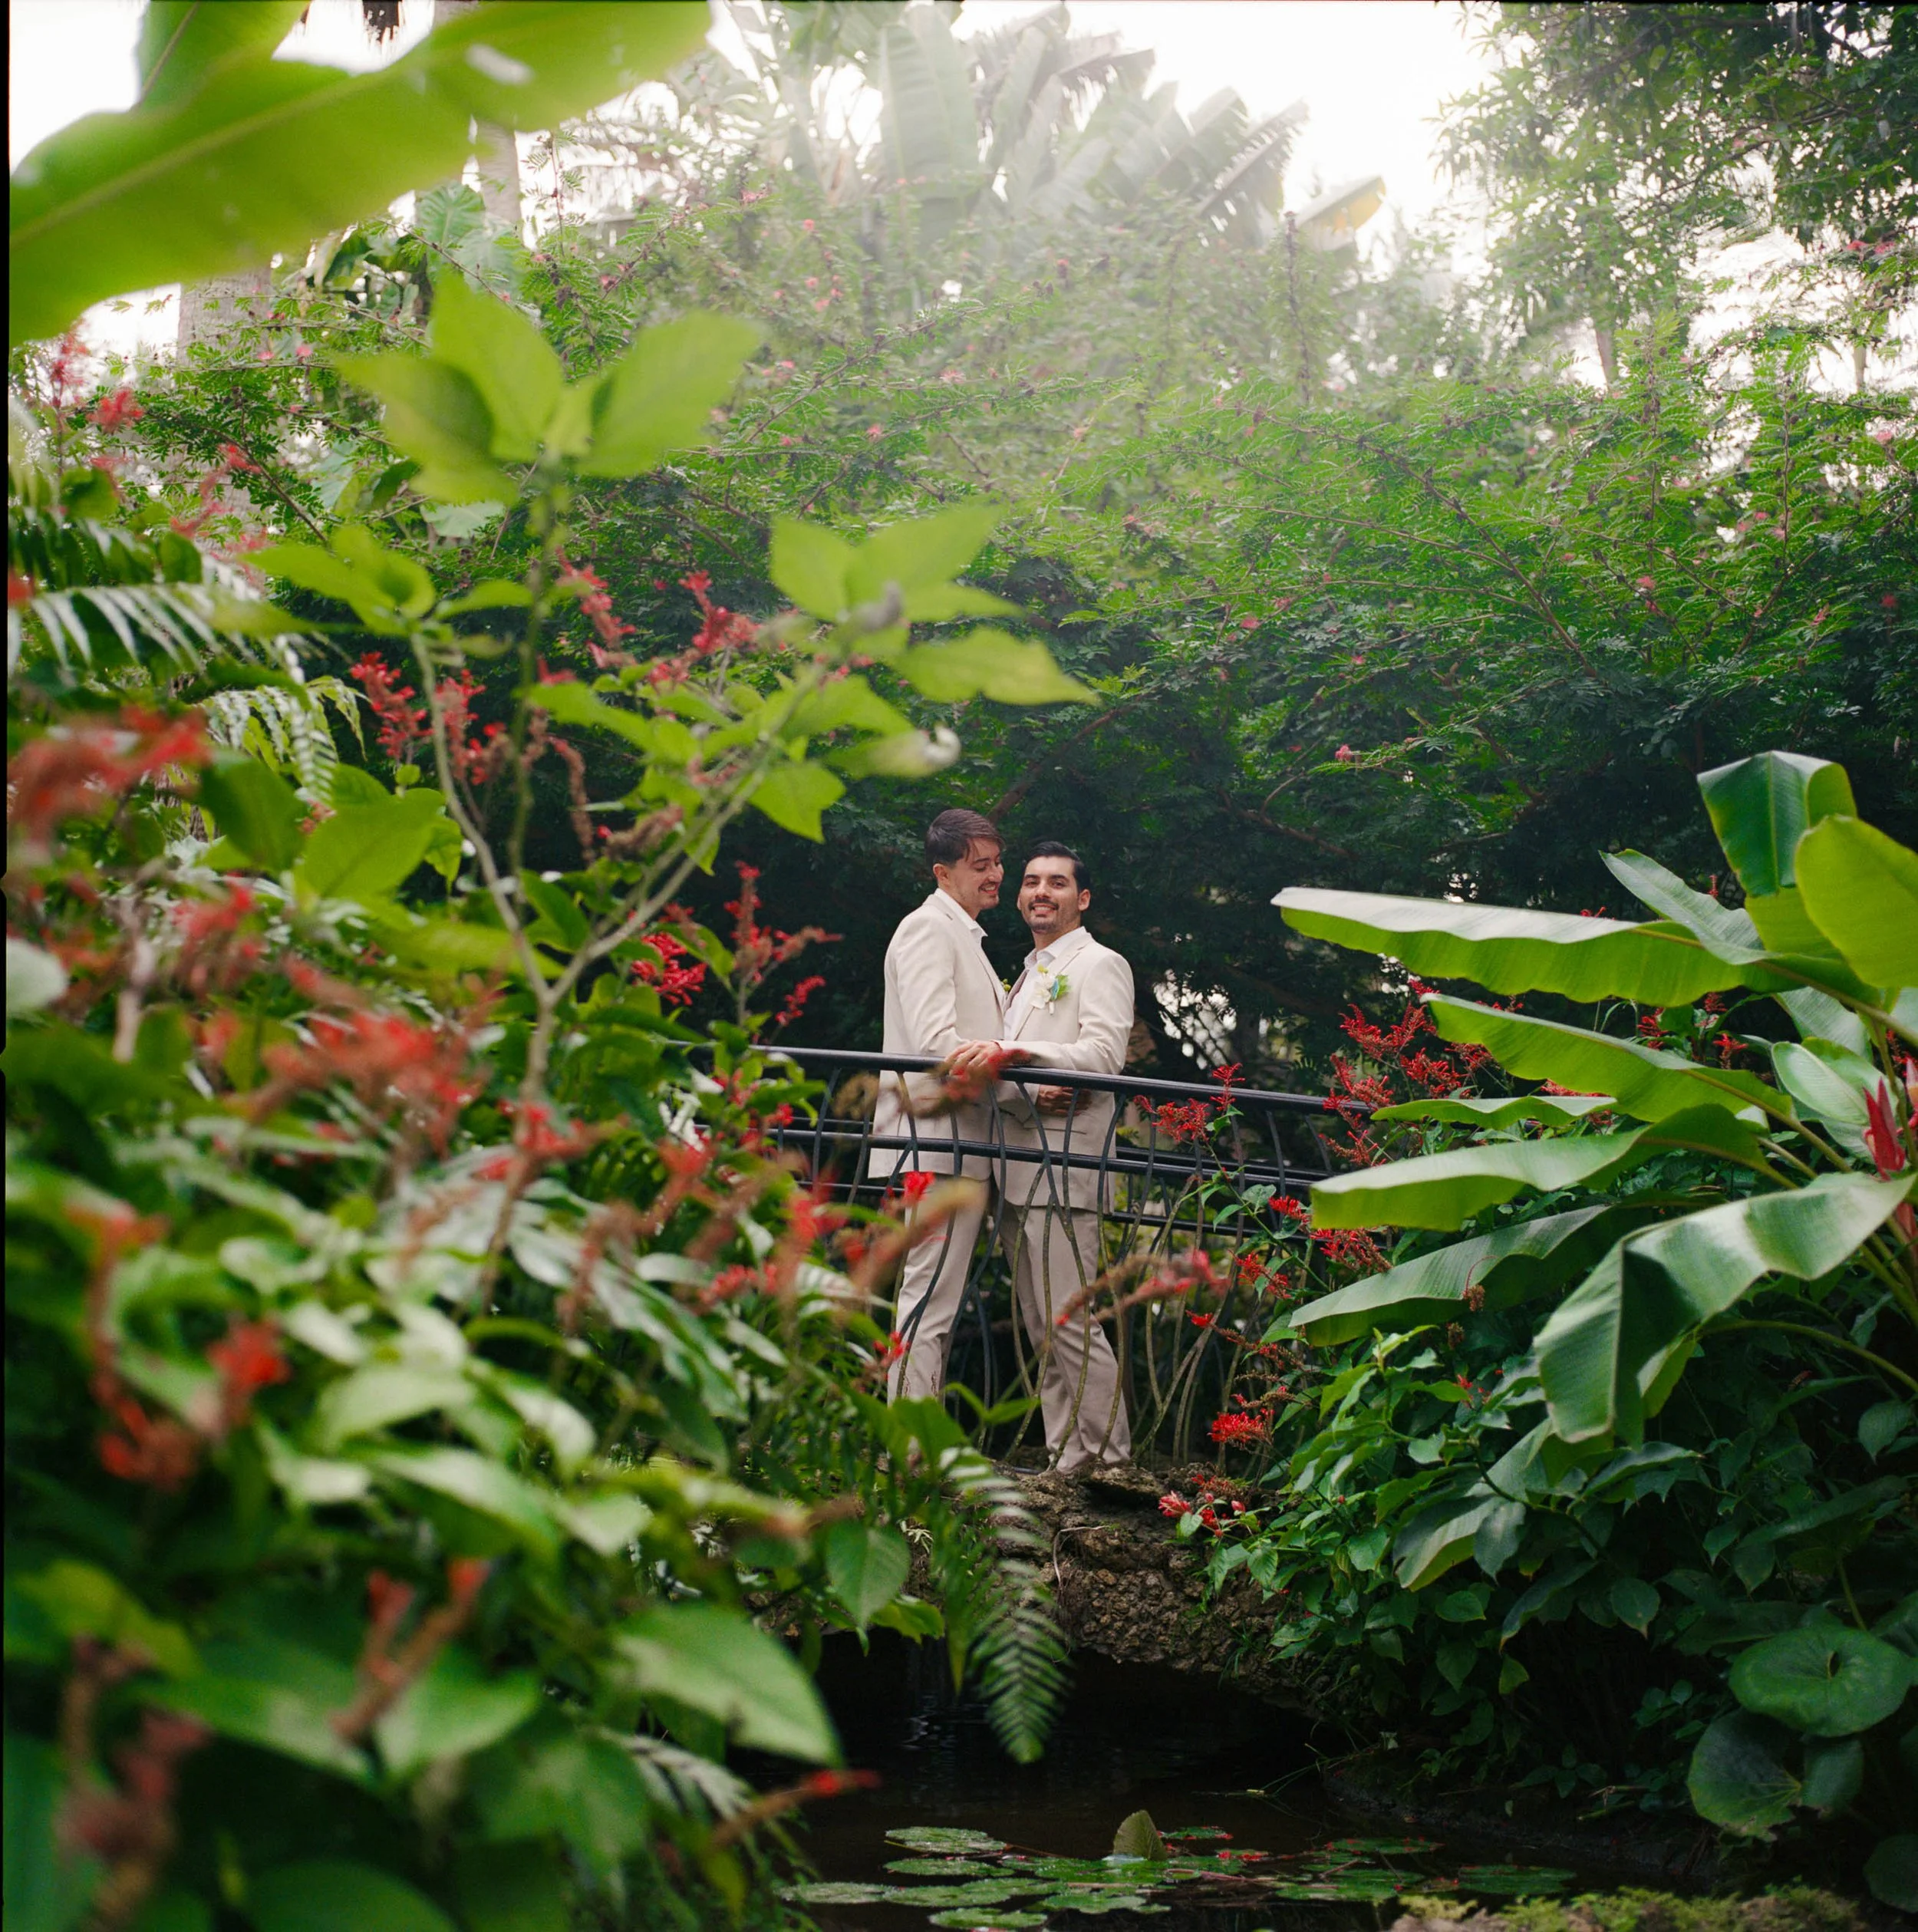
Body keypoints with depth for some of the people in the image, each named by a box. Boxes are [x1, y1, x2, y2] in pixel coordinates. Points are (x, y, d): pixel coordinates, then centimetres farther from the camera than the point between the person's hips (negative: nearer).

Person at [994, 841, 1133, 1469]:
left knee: (1068, 1320, -13)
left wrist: (1022, 1054, -30)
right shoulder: (1028, 976, 27)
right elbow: (1003, 1068, 19)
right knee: (1040, 1328, 7)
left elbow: (1103, 1053, -15)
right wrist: (1031, 1090, -4)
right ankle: (1067, 1459, 10)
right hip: (1015, 1165, 9)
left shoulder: (1100, 965, 1)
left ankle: (1111, 1460, -8)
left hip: (1063, 1164, -8)